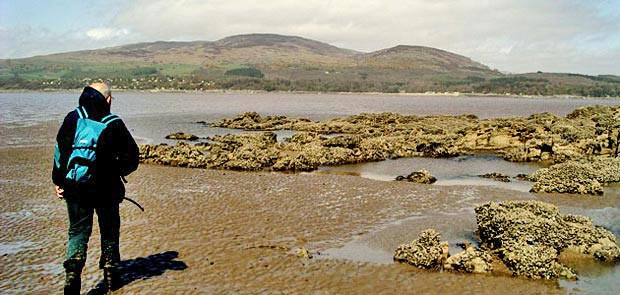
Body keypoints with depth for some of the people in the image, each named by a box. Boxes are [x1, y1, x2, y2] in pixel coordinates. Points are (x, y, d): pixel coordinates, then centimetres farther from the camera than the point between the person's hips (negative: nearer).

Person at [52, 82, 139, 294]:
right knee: (109, 232, 15)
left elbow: (60, 151, -1)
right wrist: (119, 171, 17)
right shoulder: (114, 124, -6)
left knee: (78, 232, 11)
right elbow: (132, 156, -2)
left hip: (75, 189, 2)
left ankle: (72, 277, -3)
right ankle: (111, 275, 24)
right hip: (106, 189, -1)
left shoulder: (72, 119, 0)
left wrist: (59, 182, 5)